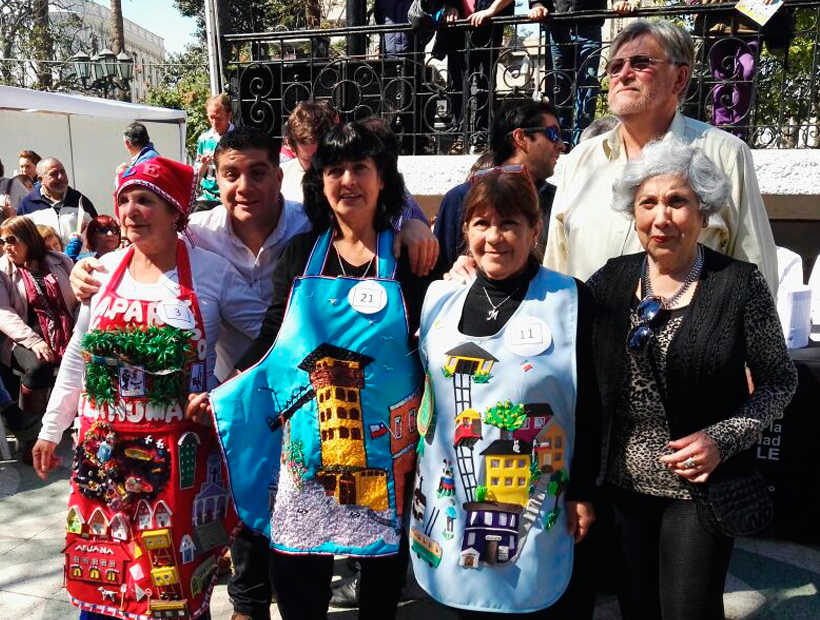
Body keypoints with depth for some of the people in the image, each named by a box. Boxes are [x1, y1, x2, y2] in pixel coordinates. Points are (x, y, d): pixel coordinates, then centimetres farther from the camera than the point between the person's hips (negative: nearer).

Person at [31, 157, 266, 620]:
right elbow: (78, 356, 12)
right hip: (102, 448, 4)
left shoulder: (212, 271, -7)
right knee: (97, 574, 15)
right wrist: (52, 429, 15)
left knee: (177, 583, 5)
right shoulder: (106, 269, 4)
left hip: (179, 454, -3)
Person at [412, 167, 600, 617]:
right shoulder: (440, 299, 3)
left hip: (537, 507, -3)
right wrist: (412, 480, 11)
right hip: (453, 502, 3)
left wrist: (582, 492, -4)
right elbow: (417, 390, 11)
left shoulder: (570, 301, -7)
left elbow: (588, 406, -4)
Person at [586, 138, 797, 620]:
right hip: (622, 481, 3)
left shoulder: (740, 285, -10)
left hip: (702, 484, -3)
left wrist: (722, 440, -15)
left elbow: (780, 381, -3)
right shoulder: (612, 280, -2)